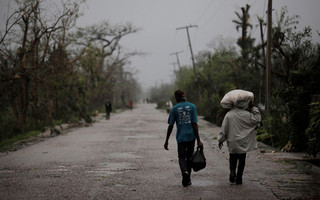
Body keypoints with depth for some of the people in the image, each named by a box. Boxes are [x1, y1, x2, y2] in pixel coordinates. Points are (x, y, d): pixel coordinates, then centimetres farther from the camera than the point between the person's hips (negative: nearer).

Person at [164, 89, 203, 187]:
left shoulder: (174, 109, -2)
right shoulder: (192, 106, 0)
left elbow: (170, 126, -3)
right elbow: (195, 124, -4)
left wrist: (166, 141, 4)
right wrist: (198, 140, -3)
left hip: (180, 137, -1)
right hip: (191, 136, 1)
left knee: (181, 157, 5)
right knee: (189, 157, 14)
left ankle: (185, 171, -25)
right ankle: (187, 179, 19)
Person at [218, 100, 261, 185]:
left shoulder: (229, 115, -7)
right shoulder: (247, 115, -10)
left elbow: (224, 129, -2)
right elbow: (257, 119, 4)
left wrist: (221, 140, 8)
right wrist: (253, 108, 4)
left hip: (232, 143, 1)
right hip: (243, 143, -1)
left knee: (233, 159, 18)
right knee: (241, 160, 9)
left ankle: (232, 172, -4)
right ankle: (239, 179, 10)